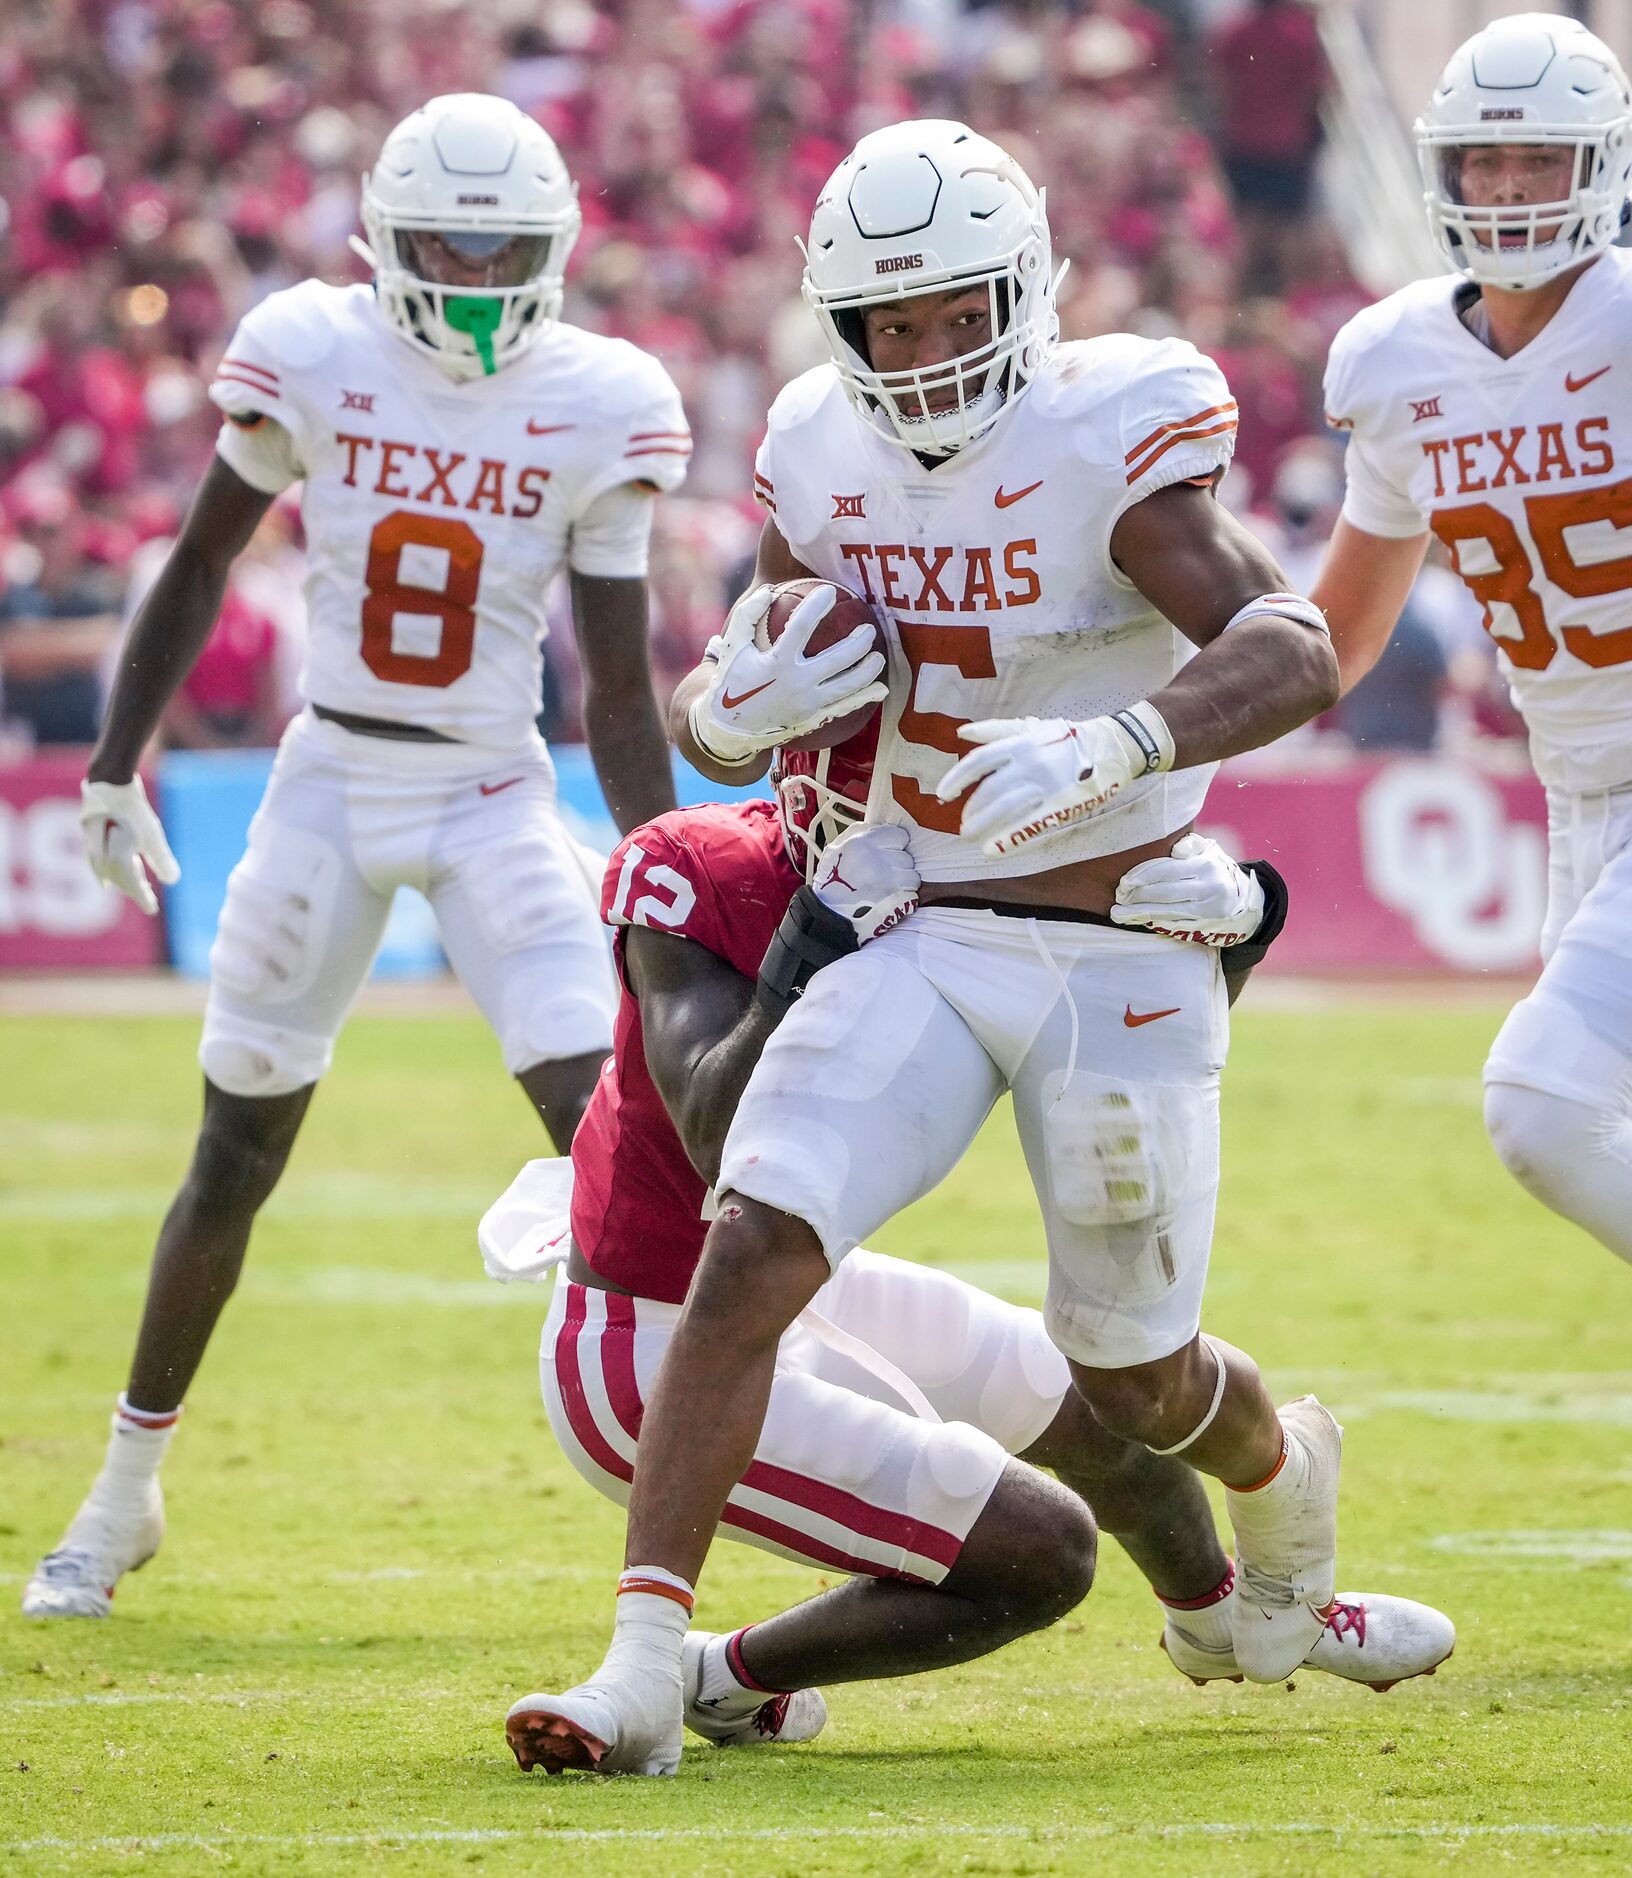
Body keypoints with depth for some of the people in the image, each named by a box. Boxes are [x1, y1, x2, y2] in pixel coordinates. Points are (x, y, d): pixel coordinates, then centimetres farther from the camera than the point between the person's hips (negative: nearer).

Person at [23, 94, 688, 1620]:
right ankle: (124, 1493, 26)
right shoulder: (315, 361, -9)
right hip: (331, 783, 0)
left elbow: (618, 691, -2)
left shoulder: (593, 409, -8)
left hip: (496, 800, 0)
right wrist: (112, 774, 3)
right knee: (235, 1157, 9)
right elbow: (197, 571, 3)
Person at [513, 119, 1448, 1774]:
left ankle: (1286, 1476, 46)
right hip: (914, 942, 4)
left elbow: (1291, 651, -29)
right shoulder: (821, 457, 2)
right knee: (750, 1254, -18)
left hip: (1118, 965, -4)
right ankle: (642, 1670, -18)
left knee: (1134, 1380, 8)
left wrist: (1114, 743, -47)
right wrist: (733, 706, -14)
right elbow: (717, 720, 12)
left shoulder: (1105, 441, -15)